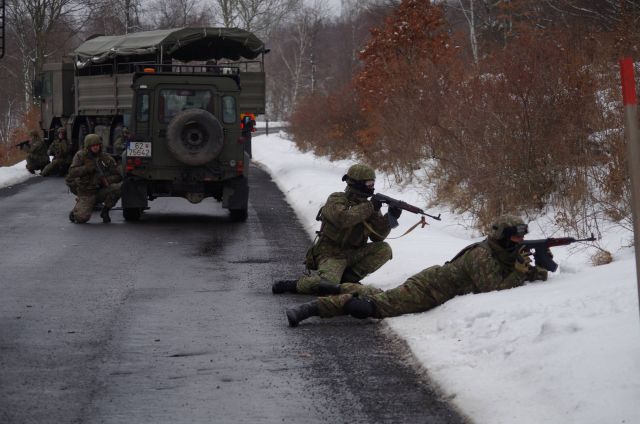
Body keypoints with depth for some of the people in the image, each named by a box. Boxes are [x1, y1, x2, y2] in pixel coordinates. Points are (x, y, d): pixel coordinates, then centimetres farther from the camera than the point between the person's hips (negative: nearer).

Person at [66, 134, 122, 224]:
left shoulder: (106, 158, 1)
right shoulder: (80, 155, -4)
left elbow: (118, 176, 0)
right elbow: (72, 172, -14)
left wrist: (107, 180, -20)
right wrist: (87, 168, -25)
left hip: (101, 191, 3)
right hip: (86, 193, -3)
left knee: (117, 188, -27)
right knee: (82, 218, -23)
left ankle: (105, 211, -3)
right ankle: (76, 211, 17)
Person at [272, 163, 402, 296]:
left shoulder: (367, 205, 9)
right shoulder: (336, 200, -9)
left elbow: (377, 235, 3)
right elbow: (342, 219, -31)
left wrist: (389, 217, -14)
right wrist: (369, 208, -25)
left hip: (353, 254, 6)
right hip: (331, 254, -6)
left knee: (384, 249, -15)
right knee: (326, 284, -34)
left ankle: (348, 278, -8)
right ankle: (290, 285, -5)